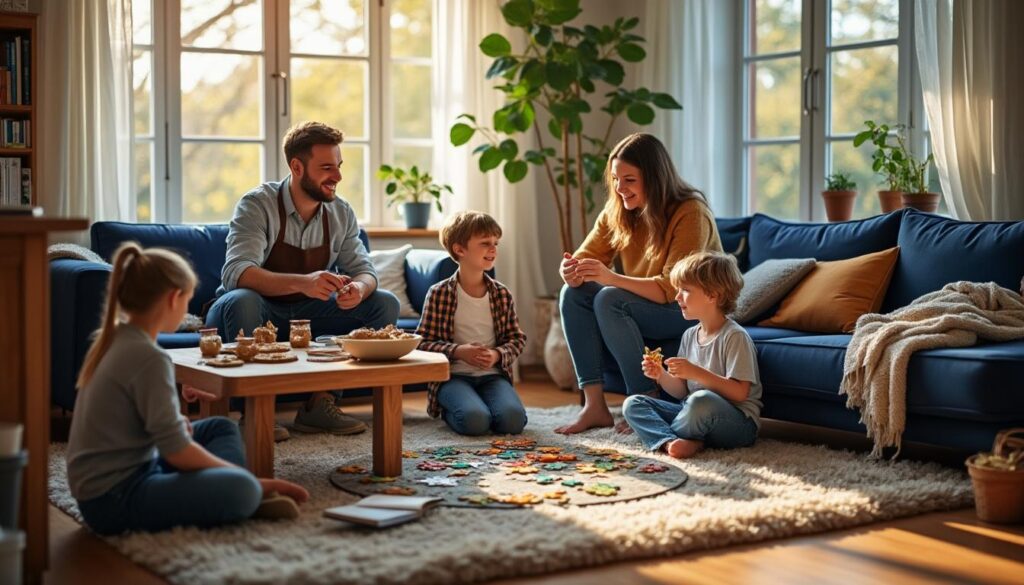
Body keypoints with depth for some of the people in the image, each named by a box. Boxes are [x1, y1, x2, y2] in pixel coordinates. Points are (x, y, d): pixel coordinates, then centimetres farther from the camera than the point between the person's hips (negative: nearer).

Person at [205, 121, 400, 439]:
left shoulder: (341, 213, -1)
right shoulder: (257, 205, -19)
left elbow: (363, 270, -3)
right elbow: (236, 273, -33)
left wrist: (359, 288, -31)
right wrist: (301, 282, -50)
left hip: (305, 316, 5)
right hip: (256, 313, -5)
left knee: (385, 304, -10)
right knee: (241, 300, -39)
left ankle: (320, 404, -9)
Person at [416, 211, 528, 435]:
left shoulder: (501, 294, 6)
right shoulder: (439, 294, -4)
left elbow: (517, 338, 9)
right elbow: (423, 342, -4)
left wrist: (498, 354, -11)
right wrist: (458, 351, -18)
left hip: (492, 375, 3)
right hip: (453, 375, -3)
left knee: (513, 419, -25)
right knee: (475, 420, -31)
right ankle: (449, 410, 5)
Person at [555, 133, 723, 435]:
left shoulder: (691, 214, -22)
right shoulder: (616, 212, -1)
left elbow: (671, 290, -28)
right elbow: (586, 257, -1)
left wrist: (611, 278, -41)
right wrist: (571, 271, -27)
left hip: (693, 310, -7)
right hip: (643, 304, 7)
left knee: (609, 300, -29)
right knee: (574, 294, -13)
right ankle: (594, 404, -17)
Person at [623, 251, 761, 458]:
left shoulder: (735, 336, -11)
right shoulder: (690, 336, 12)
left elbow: (739, 393, -19)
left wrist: (697, 373, -24)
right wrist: (661, 376, -4)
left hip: (739, 423, -8)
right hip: (696, 415, 8)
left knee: (702, 400, -40)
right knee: (632, 404, -3)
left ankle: (663, 436, -13)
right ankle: (671, 442, -28)